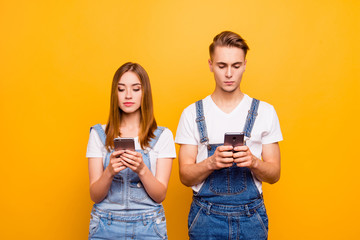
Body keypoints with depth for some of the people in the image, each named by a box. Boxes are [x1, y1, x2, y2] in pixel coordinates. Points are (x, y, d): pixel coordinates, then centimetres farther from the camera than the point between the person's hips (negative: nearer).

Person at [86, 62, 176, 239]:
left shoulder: (162, 136, -1)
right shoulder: (99, 134, 1)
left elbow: (160, 195, -6)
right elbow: (95, 196, -3)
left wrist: (142, 169, -24)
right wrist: (109, 172, -23)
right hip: (106, 225, 1)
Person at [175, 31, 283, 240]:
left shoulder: (265, 112, 2)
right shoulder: (192, 113, 0)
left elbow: (274, 174, 2)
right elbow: (185, 176, -2)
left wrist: (253, 162, -19)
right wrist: (211, 163, -21)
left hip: (251, 218, 1)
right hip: (206, 218, 0)